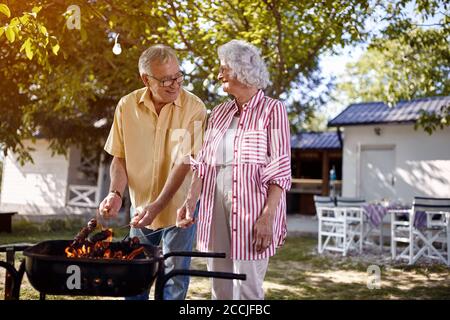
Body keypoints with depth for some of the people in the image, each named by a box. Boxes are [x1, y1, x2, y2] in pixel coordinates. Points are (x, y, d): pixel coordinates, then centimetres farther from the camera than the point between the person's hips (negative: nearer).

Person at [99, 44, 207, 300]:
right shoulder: (127, 106, -5)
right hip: (140, 206, 3)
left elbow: (185, 163, -19)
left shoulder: (194, 108, -16)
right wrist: (116, 193, -14)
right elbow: (119, 157, 2)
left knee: (174, 281, 7)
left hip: (179, 208, -3)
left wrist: (157, 206, -25)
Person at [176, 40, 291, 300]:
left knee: (247, 290, -2)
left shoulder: (272, 110, -1)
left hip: (252, 209, -5)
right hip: (216, 209, 6)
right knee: (220, 289, 11)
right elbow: (203, 163, 10)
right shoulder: (219, 113, 15)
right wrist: (191, 201, -5)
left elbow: (281, 168, -8)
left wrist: (268, 216, -17)